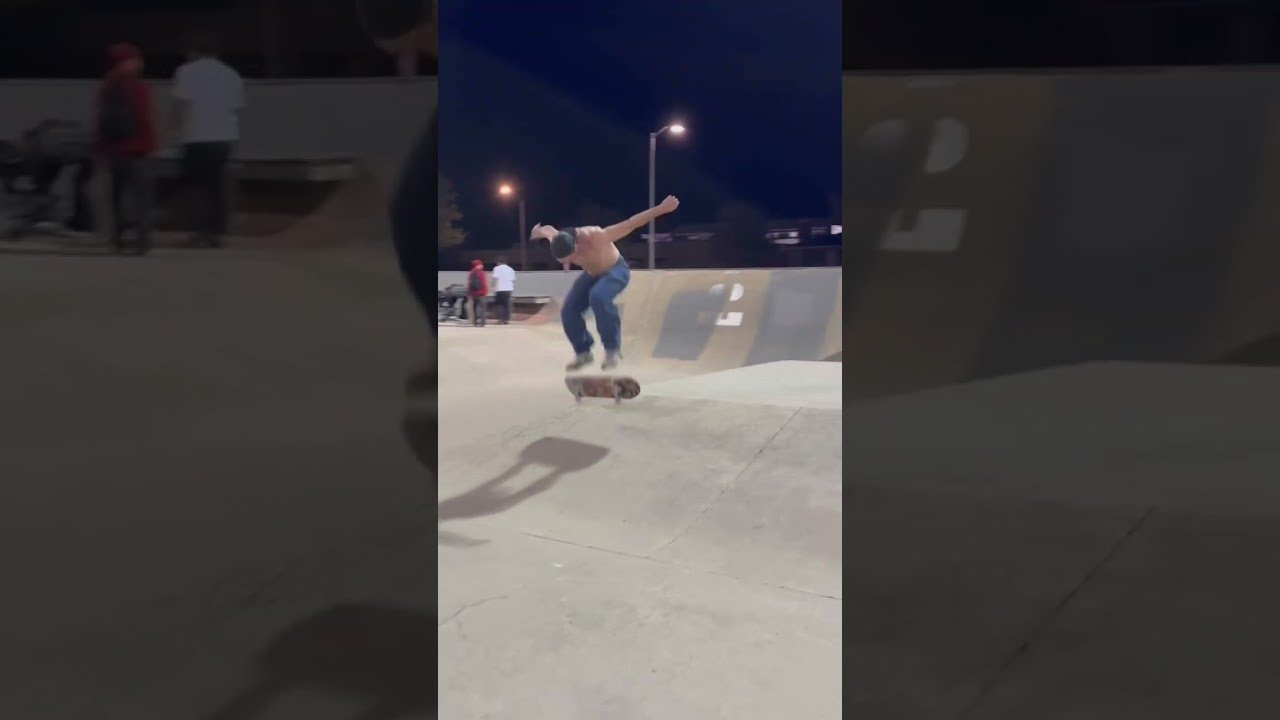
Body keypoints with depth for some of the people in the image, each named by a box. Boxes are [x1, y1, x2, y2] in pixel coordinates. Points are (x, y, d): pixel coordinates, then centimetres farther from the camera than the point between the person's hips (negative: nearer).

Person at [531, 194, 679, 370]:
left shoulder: (595, 238, -42)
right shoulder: (560, 241, -24)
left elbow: (631, 223, -40)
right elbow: (548, 230, 3)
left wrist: (661, 209, -41)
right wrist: (538, 231, 27)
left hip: (615, 270, -6)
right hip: (592, 273, 6)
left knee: (598, 297, -36)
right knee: (569, 311, -9)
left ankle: (613, 349, -27)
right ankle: (583, 353, 10)